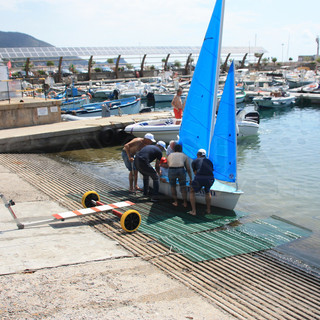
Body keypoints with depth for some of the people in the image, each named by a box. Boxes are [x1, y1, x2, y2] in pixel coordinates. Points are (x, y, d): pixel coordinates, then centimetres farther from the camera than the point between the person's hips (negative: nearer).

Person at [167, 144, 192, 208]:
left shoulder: (170, 155, 28)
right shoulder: (184, 155, 26)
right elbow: (188, 169, 25)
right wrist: (191, 178, 33)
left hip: (171, 170, 0)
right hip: (181, 170, 0)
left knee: (173, 186, 23)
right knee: (183, 187, 19)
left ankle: (175, 202, 25)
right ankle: (185, 203, 21)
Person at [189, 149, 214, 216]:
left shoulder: (194, 161, 23)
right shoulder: (209, 161, 31)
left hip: (199, 178, -3)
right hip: (210, 179, 3)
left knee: (192, 192, 24)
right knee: (207, 192, 34)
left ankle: (193, 211, 17)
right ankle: (208, 210, 34)